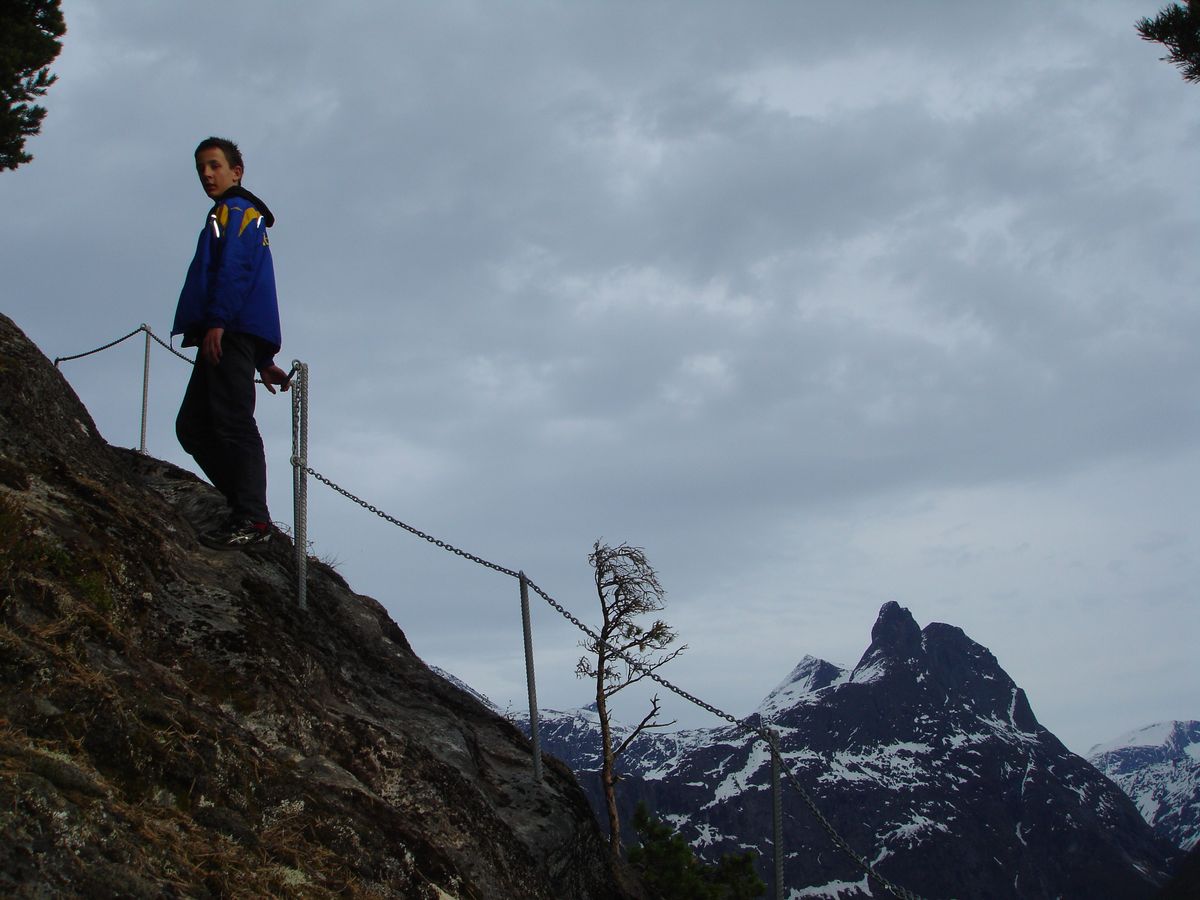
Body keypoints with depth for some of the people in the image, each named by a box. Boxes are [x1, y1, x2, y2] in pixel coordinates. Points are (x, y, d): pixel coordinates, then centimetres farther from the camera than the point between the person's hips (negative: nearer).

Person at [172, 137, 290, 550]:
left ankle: (252, 519, -20)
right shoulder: (249, 218, 33)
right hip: (229, 339, 10)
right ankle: (246, 506, 3)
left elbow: (233, 268, -14)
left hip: (229, 333, -10)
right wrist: (262, 360, 28)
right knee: (192, 426, 7)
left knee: (233, 423, -16)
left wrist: (216, 321, -25)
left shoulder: (234, 210, 4)